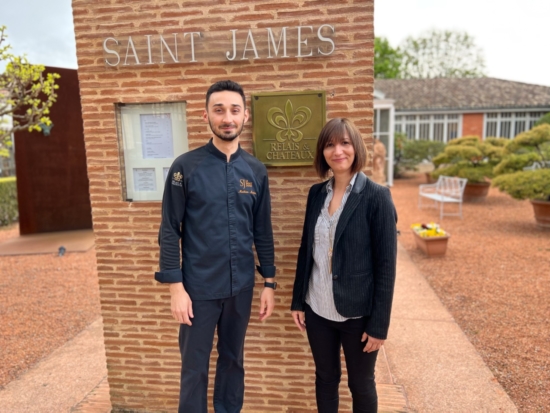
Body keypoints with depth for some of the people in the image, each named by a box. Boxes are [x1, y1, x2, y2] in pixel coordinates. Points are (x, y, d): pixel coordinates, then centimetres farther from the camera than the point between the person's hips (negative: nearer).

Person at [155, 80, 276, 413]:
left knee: (233, 360, 20)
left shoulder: (256, 171, 1)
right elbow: (170, 231, -7)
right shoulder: (186, 167, -8)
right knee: (195, 367, 12)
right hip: (199, 287, -3)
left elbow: (263, 231, 5)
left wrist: (270, 283, 5)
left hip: (241, 287, 3)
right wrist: (176, 287, -10)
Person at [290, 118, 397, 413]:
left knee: (361, 384, 17)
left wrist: (379, 324, -11)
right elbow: (306, 250, 7)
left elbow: (386, 265, -12)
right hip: (318, 310, 4)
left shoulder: (377, 197, -12)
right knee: (325, 378, 21)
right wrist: (298, 301, 7)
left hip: (358, 313, -4)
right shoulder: (316, 193, 2)